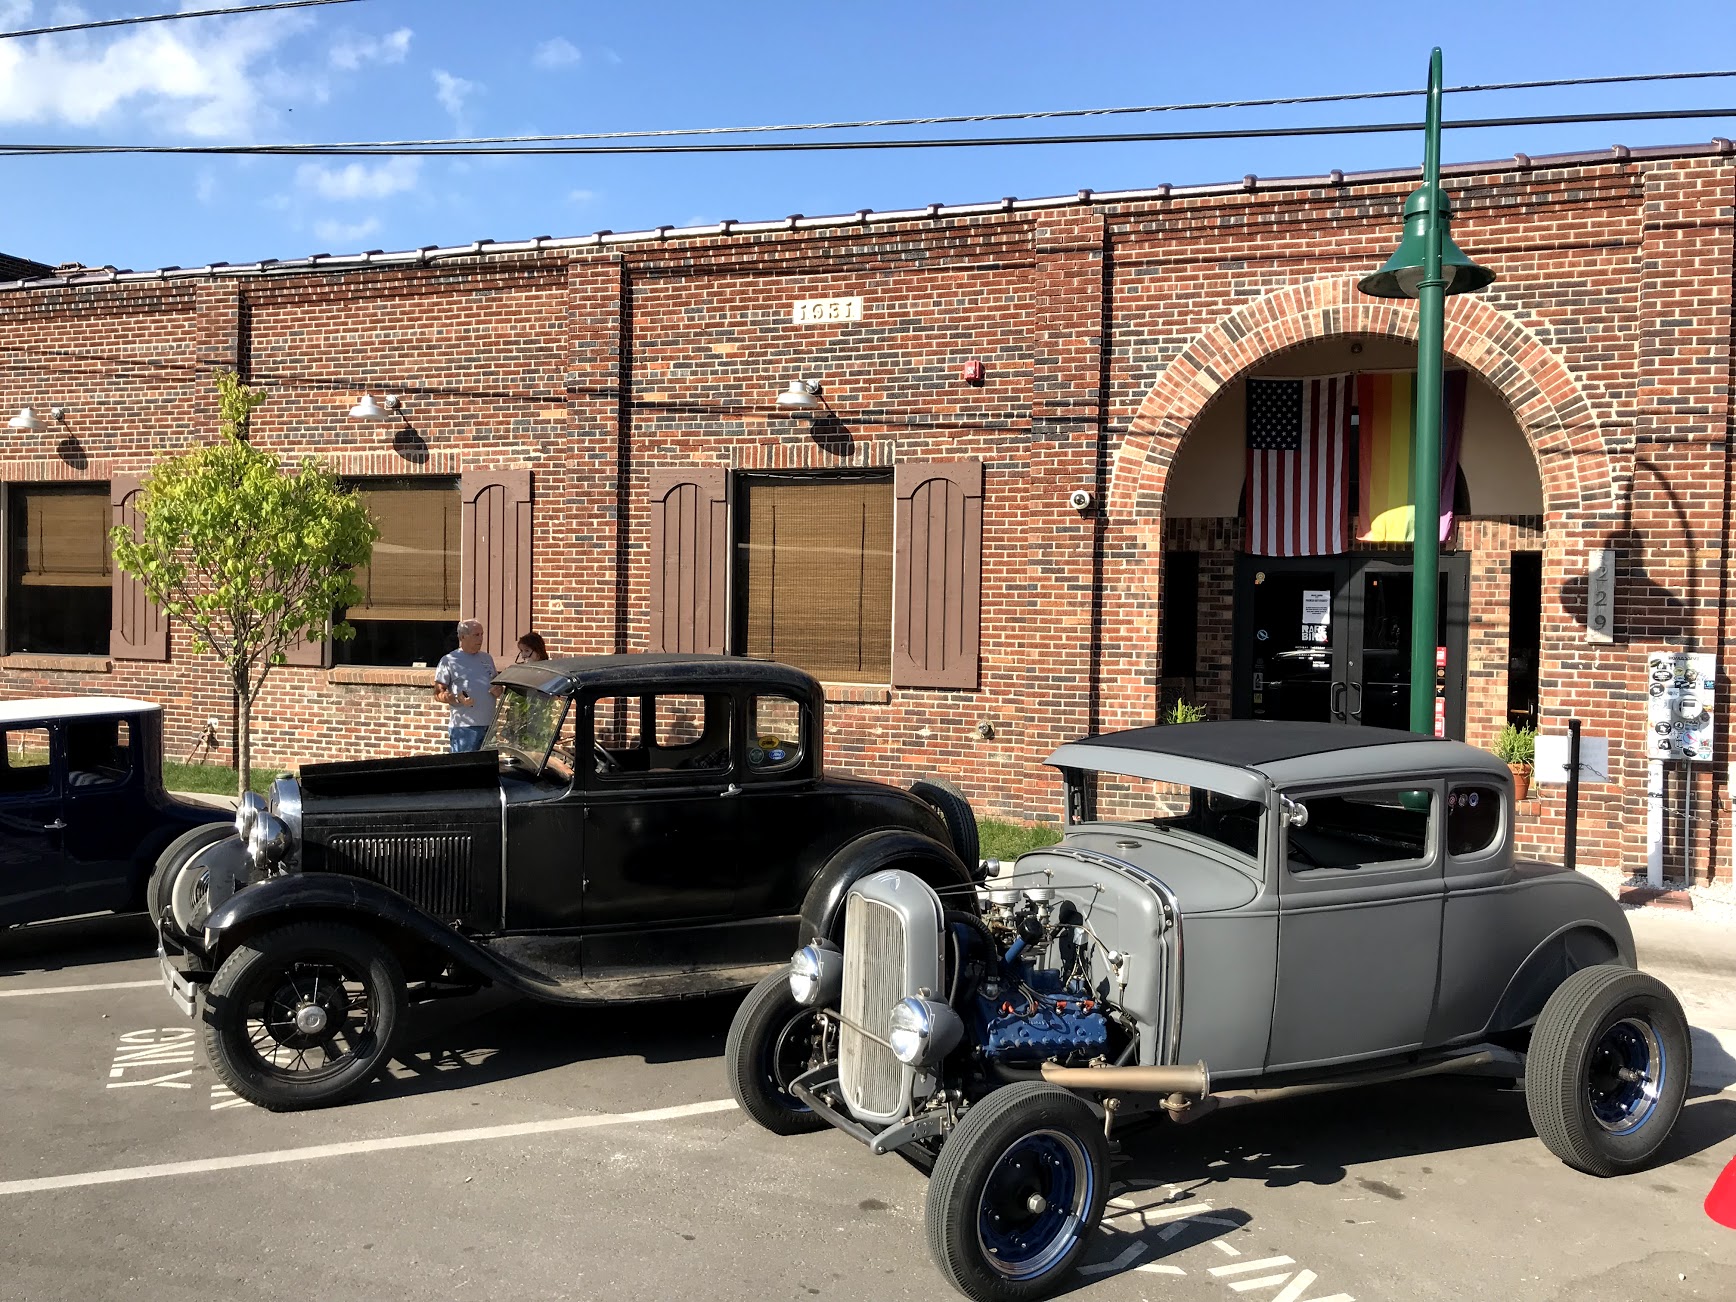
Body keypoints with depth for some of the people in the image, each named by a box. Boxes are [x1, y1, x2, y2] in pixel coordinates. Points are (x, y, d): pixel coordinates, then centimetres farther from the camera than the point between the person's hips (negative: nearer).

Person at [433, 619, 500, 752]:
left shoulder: (487, 659, 17)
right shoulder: (449, 660, -2)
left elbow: (496, 683, 26)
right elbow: (438, 694, -4)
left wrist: (498, 690, 2)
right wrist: (458, 699, -21)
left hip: (489, 725, 6)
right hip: (463, 727, -6)